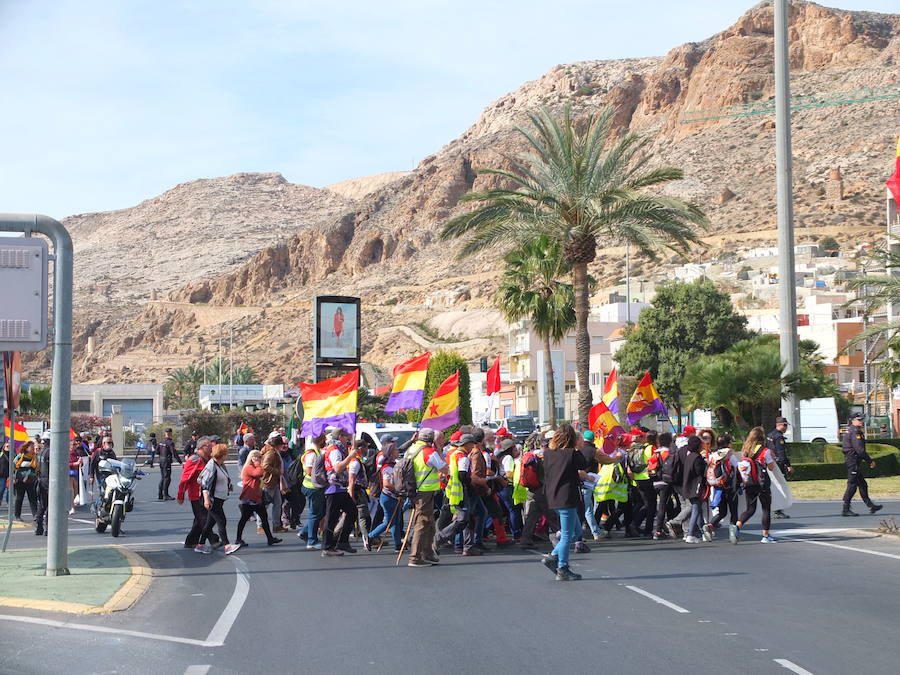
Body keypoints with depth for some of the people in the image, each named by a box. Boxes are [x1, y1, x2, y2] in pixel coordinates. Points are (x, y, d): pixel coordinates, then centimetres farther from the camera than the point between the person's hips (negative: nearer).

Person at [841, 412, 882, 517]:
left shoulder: (849, 431, 18)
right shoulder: (855, 432, -15)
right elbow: (859, 449, -21)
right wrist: (870, 461, -15)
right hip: (854, 460, -11)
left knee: (862, 484, 15)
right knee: (852, 485, -8)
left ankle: (871, 506, 22)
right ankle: (846, 509, -6)